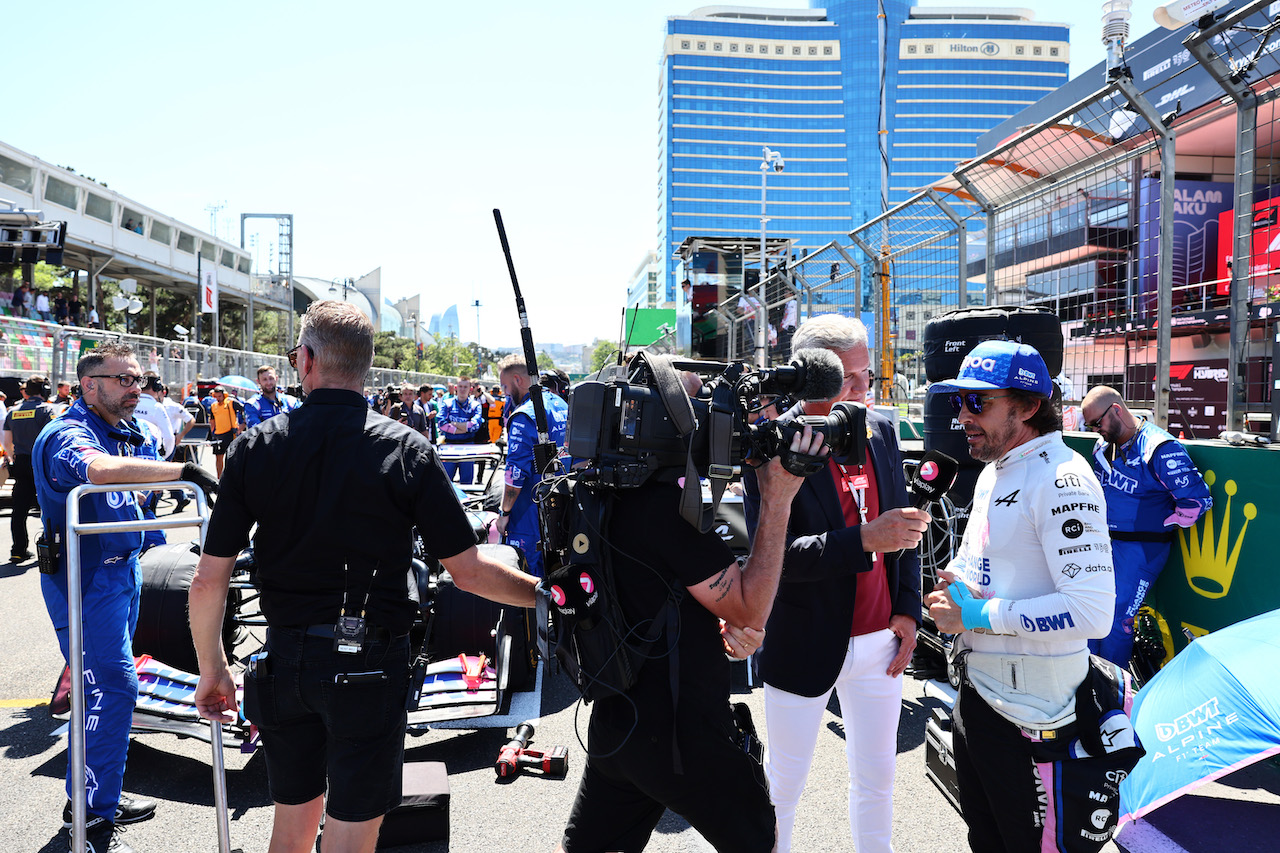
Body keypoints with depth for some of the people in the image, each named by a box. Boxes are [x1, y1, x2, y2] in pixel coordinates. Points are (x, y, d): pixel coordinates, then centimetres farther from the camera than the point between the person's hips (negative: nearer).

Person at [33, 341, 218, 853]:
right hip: (85, 577, -10)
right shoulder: (67, 435, -18)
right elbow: (101, 469, -43)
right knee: (112, 686, -12)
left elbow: (133, 483, 33)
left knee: (108, 684, 15)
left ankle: (97, 797, 28)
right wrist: (184, 471, -39)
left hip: (120, 571, 10)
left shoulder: (123, 433, 12)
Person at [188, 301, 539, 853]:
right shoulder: (407, 450, -11)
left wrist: (212, 669, 12)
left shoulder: (255, 448, -4)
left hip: (286, 657, 3)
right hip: (370, 663, -3)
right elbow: (469, 571, -12)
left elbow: (209, 580, -2)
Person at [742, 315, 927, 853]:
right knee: (783, 784, 13)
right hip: (804, 647, -5)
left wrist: (907, 608, 5)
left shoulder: (881, 431, 2)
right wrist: (865, 540, -33)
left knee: (876, 776, 19)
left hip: (880, 642, 5)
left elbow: (903, 526, 12)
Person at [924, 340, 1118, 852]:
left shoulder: (1061, 480, -19)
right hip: (975, 691, 9)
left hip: (1032, 711, -9)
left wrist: (980, 615, -21)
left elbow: (1092, 612, -28)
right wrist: (951, 586, 0)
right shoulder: (991, 473, 10)